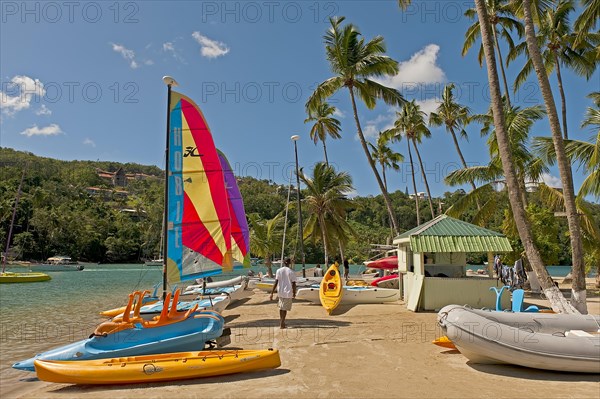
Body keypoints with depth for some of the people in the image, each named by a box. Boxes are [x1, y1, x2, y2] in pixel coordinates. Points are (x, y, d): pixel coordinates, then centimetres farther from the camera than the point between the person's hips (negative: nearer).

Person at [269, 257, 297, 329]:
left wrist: (272, 293, -4)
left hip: (280, 292, 3)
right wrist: (294, 293, 5)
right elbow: (293, 284, -8)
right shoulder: (291, 272, -8)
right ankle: (282, 324, 6)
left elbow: (276, 282, -6)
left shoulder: (279, 270, -2)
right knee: (285, 309, 7)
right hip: (288, 293, -3)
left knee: (281, 307, 21)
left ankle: (281, 322, 28)